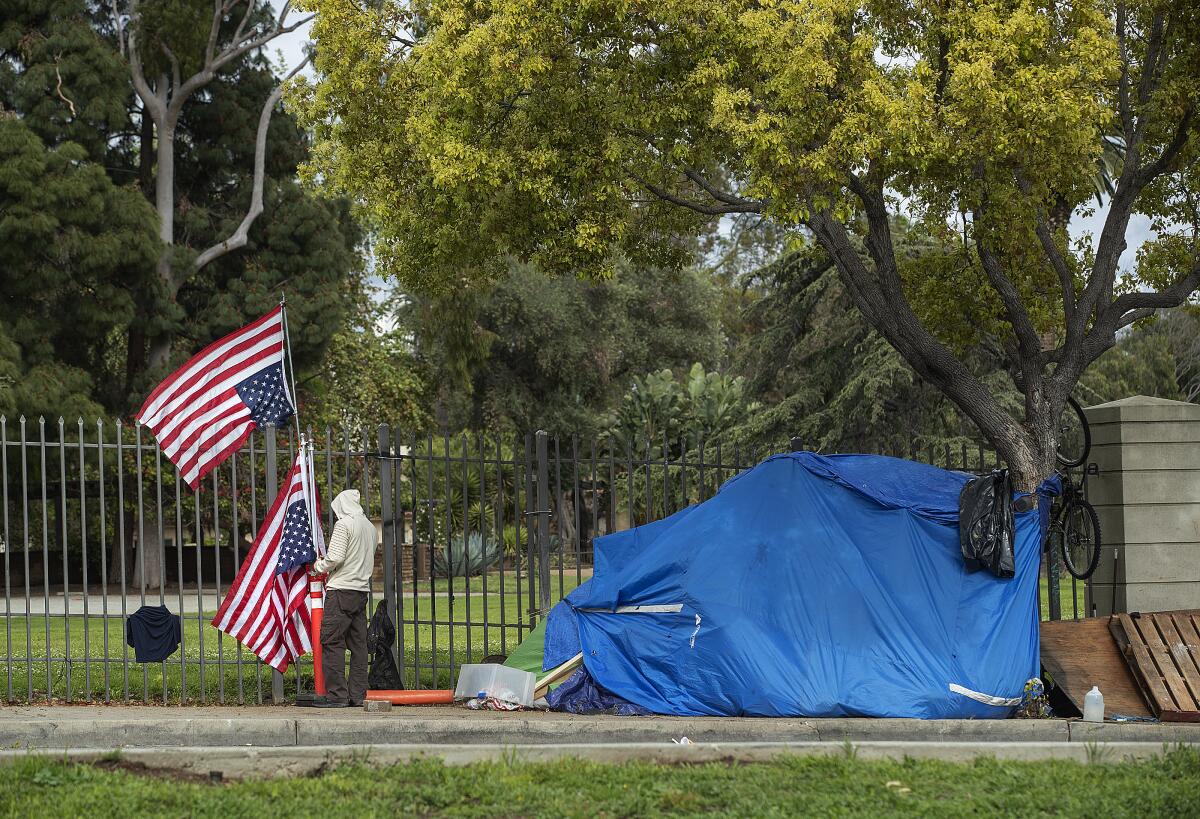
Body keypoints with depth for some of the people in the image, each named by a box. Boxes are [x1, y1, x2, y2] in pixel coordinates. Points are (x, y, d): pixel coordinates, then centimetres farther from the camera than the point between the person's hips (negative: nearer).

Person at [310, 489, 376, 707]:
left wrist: (318, 565, 3)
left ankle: (336, 695, -11)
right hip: (362, 590, 8)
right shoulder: (370, 526, 16)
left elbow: (336, 557, -16)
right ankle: (357, 694, 8)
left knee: (331, 641, -6)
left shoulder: (344, 523, -8)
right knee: (358, 643, 8)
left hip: (342, 589, -8)